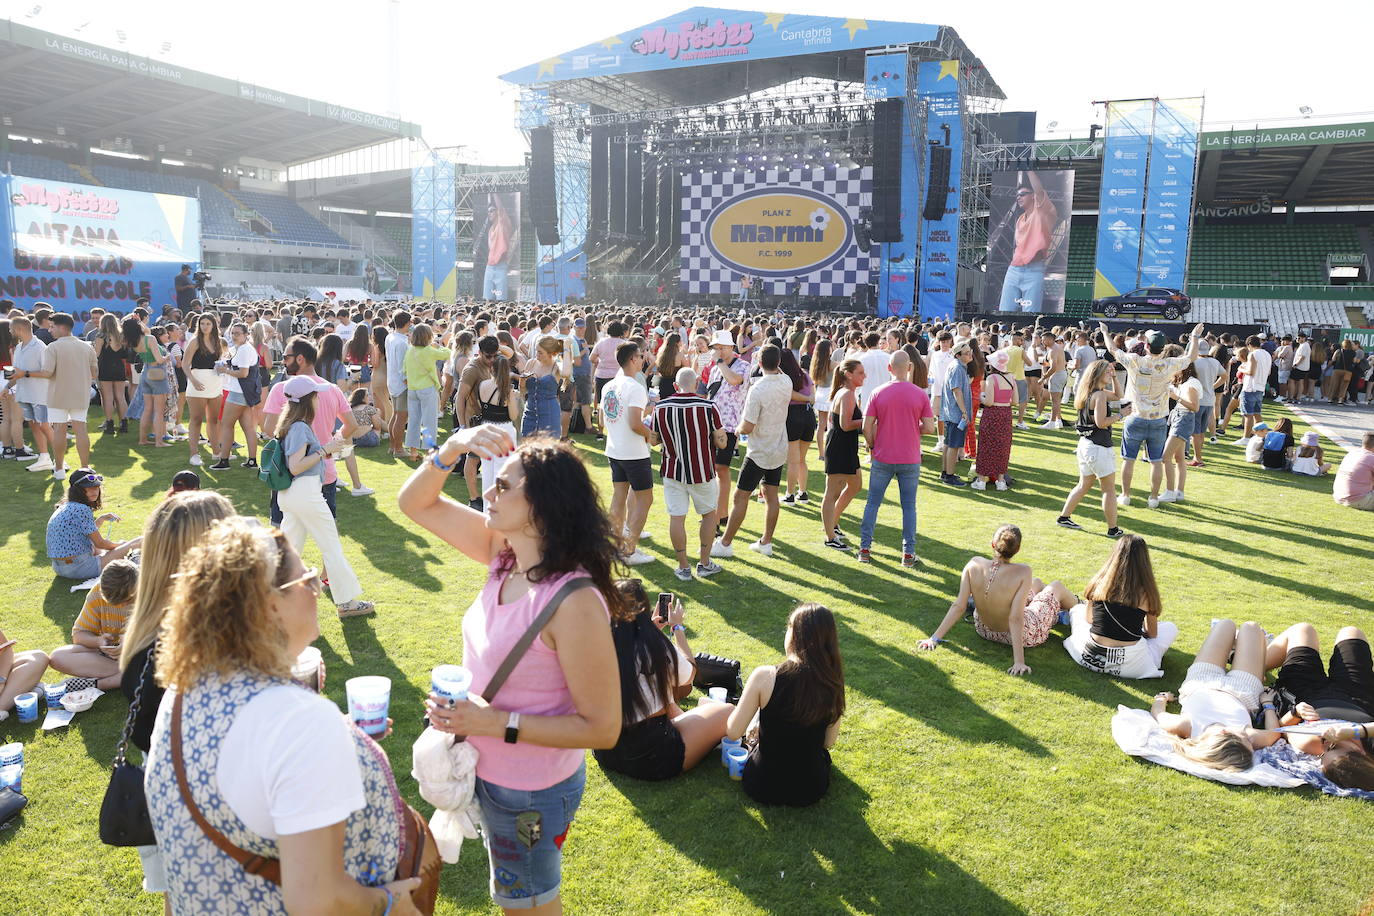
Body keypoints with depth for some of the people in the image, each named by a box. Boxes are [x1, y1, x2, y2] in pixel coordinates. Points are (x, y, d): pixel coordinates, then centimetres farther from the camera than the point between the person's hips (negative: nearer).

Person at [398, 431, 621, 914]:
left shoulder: (574, 602, -33)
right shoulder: (506, 553, -11)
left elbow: (602, 728, -27)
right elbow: (415, 503, -3)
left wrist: (497, 723, -28)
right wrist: (452, 448, -20)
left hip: (531, 792, -7)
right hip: (487, 769, 7)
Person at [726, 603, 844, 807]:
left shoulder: (765, 676, -22)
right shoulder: (833, 685, -13)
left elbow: (733, 733, -14)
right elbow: (829, 742, 0)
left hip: (761, 787, -1)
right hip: (811, 790, 1)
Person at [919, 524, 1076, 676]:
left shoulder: (974, 564, -21)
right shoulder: (1023, 572, -30)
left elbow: (958, 606, -20)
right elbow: (1016, 618, -31)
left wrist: (934, 638, -14)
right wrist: (1019, 661, -29)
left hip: (984, 629, 4)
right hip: (1023, 634, -4)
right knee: (1057, 586, 21)